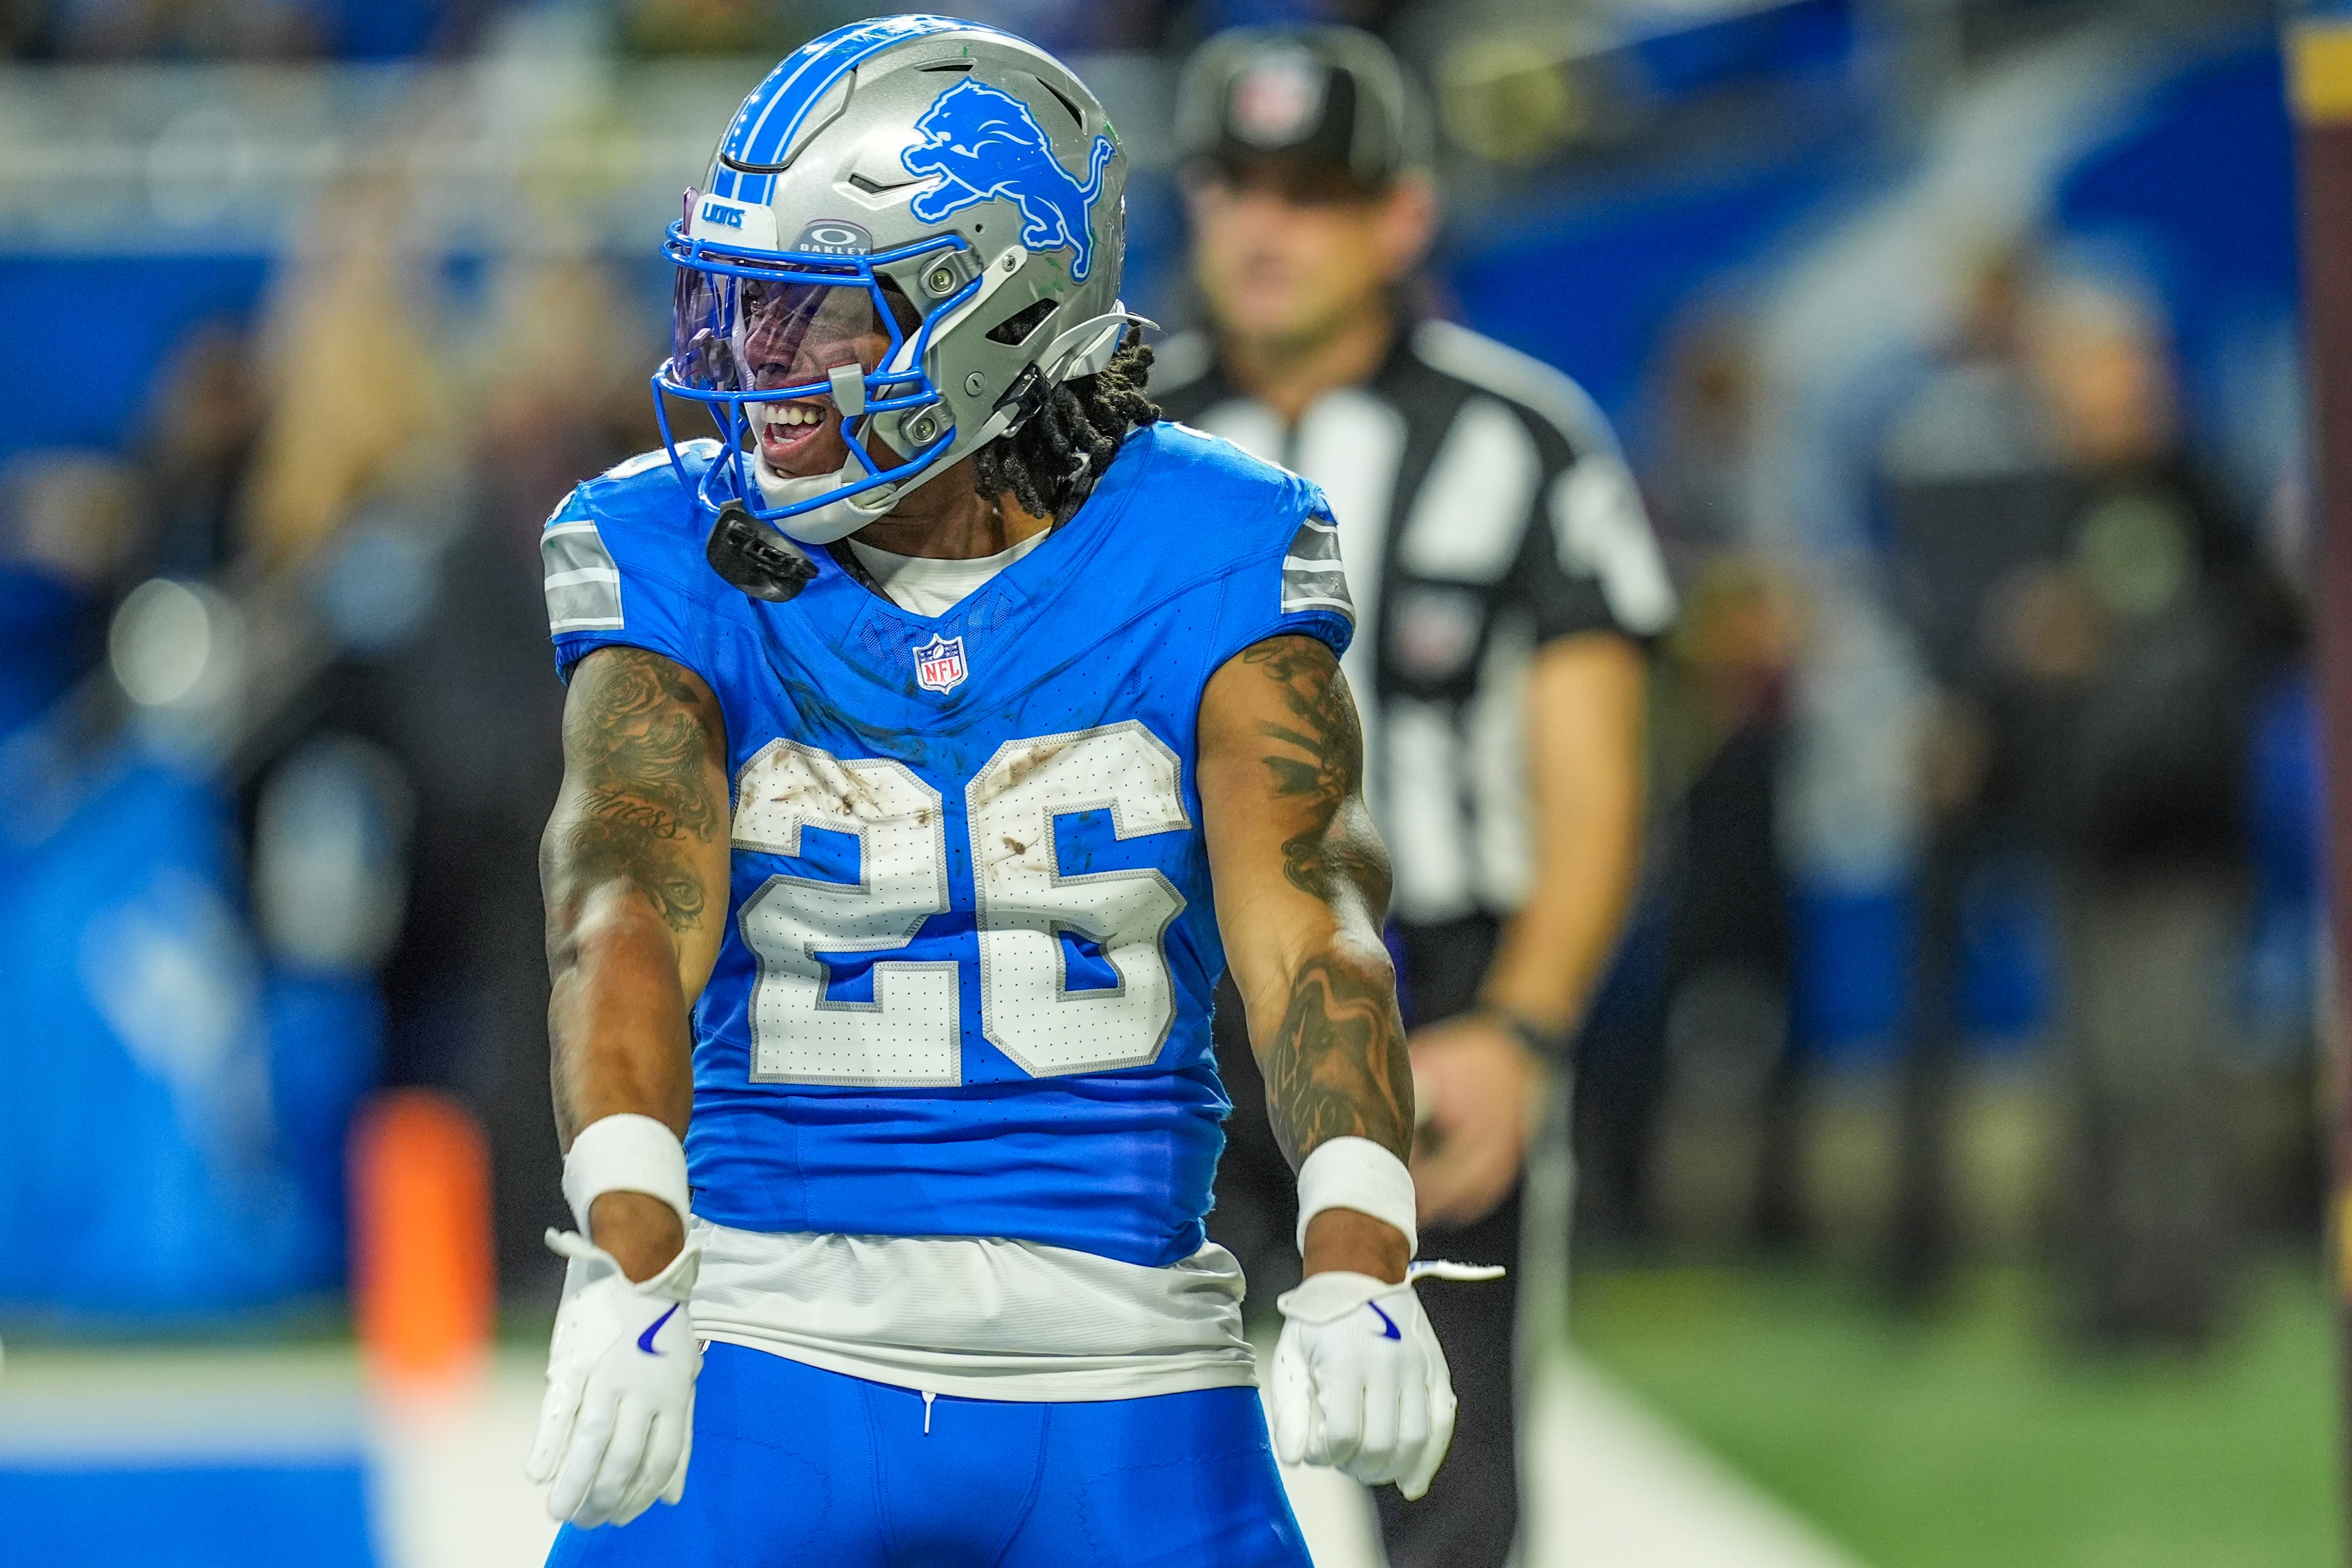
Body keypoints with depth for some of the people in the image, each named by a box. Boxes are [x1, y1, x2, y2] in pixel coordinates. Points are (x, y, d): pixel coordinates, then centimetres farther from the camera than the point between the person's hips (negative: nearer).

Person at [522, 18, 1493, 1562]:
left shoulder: (1204, 567, -2)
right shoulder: (683, 565, -3)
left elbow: (1305, 916, -14)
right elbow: (632, 912, -18)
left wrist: (1357, 1266, -32)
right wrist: (633, 1271, -36)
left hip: (1115, 1370, 0)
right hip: (767, 1355, 0)